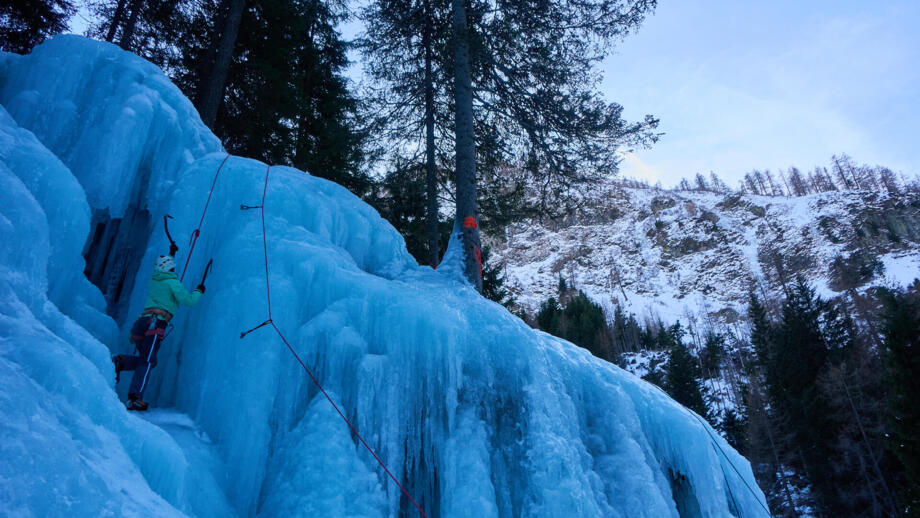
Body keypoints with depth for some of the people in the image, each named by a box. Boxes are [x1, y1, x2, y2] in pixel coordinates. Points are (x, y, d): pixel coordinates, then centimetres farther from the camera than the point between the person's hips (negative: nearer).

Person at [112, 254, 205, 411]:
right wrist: (199, 291, 17)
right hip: (155, 323, -7)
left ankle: (120, 361, -8)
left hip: (141, 322, 7)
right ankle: (134, 398, -22)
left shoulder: (154, 280, 24)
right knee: (147, 361, -13)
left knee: (147, 360, 17)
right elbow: (189, 300, -3)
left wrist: (170, 254, 61)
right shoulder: (172, 283, 3)